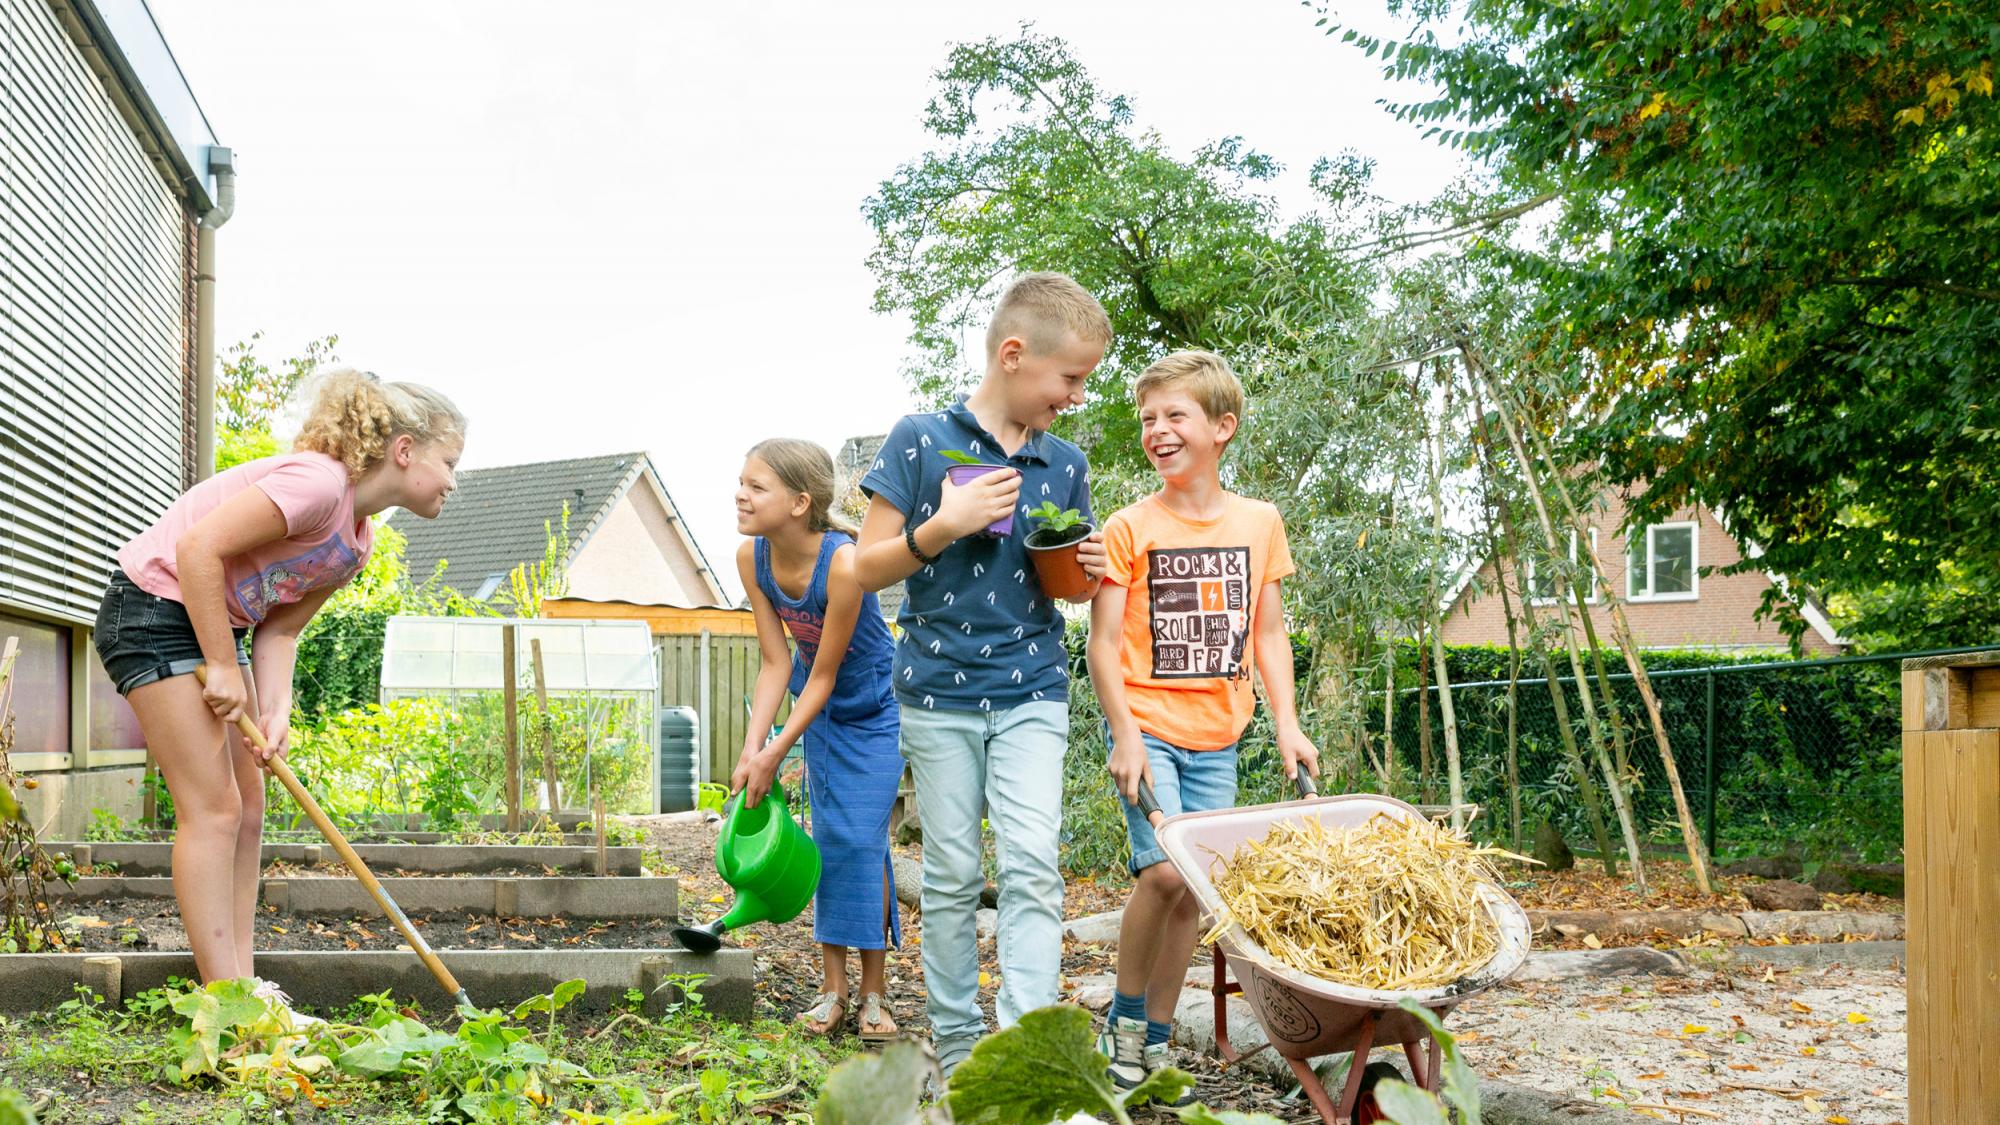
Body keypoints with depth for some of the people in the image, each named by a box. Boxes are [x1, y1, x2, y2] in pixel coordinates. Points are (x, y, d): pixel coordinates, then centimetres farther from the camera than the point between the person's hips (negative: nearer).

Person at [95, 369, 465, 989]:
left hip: (217, 625, 10)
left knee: (248, 808, 7)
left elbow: (280, 629, 4)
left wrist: (275, 712, -12)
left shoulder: (357, 542, 7)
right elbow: (199, 547, -27)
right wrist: (223, 667, -22)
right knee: (213, 809, -10)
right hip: (155, 607, -10)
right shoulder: (318, 482, -24)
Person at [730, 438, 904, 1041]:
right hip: (821, 709, 5)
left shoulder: (844, 562, -34)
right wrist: (751, 749, -21)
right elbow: (777, 663, -12)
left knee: (861, 838, -8)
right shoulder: (752, 558, -16)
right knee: (828, 839, 6)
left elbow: (823, 675, -27)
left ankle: (873, 994, 3)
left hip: (875, 709, -5)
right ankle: (834, 989, 13)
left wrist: (775, 754, -25)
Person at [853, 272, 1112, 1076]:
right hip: (939, 693, -2)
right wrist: (943, 526, -21)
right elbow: (868, 568, -5)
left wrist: (1089, 574, -6)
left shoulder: (1064, 463, 6)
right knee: (951, 876, 6)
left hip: (1032, 693, 2)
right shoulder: (921, 440, -6)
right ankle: (956, 1046, 19)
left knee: (1032, 869, -9)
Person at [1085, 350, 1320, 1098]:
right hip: (1147, 726, -4)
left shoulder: (1259, 523, 6)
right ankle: (1124, 1020, 3)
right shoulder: (1130, 528, -5)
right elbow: (1103, 641, -6)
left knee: (1191, 891, 5)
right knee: (1164, 869, -18)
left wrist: (1286, 723, 4)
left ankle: (1157, 1039, 18)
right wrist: (1125, 735, -14)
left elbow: (1268, 631, 11)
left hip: (1216, 736, 4)